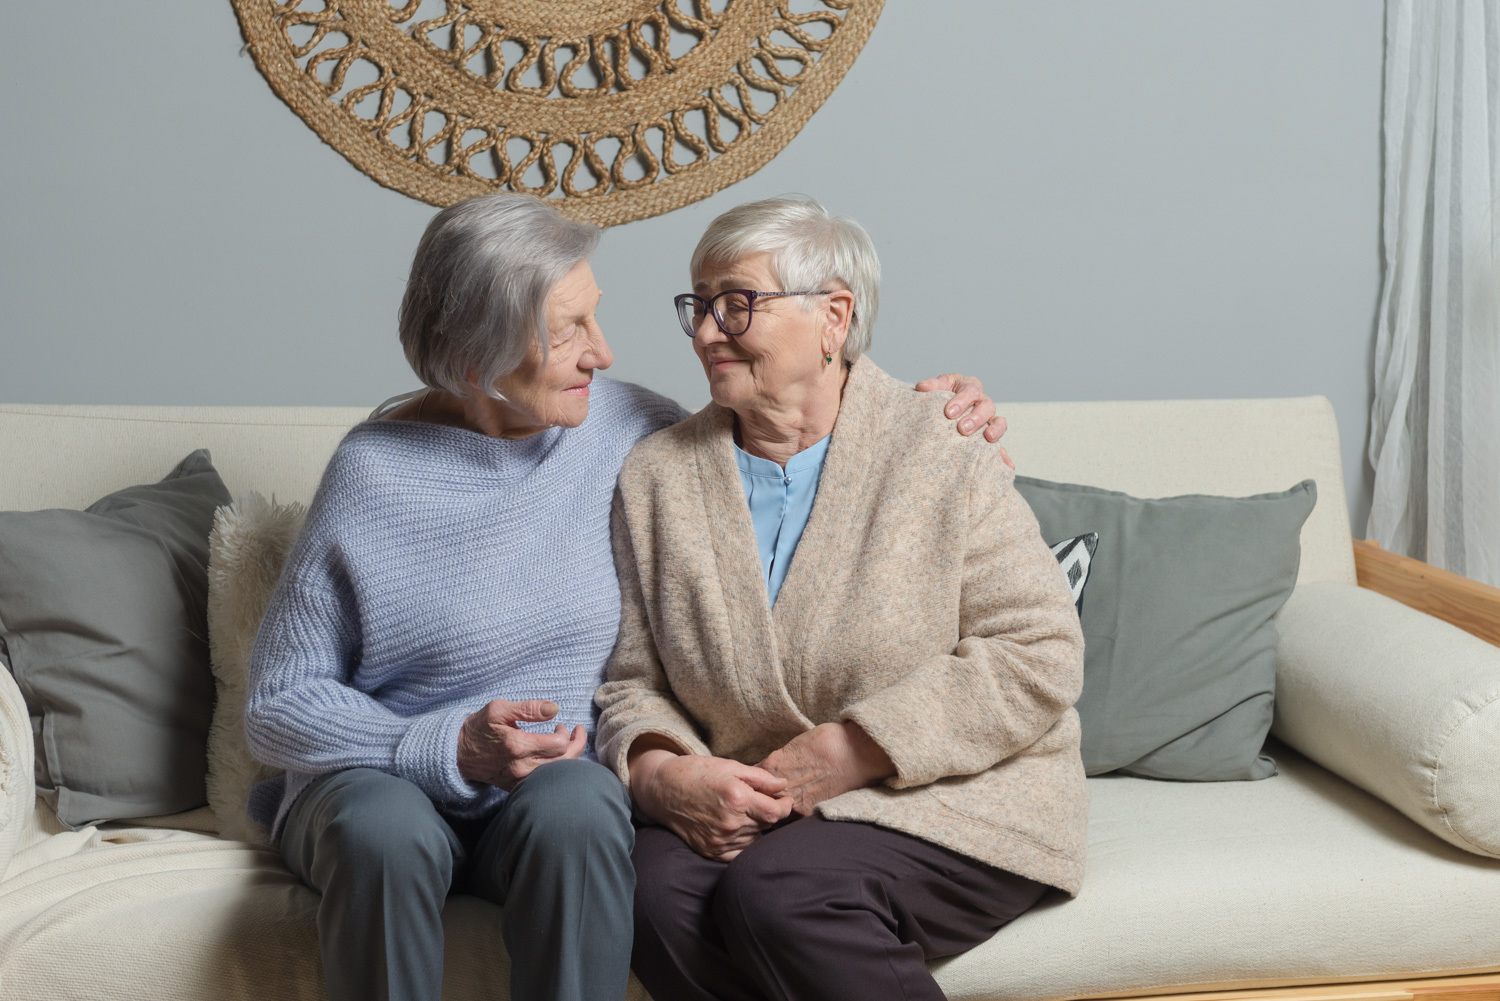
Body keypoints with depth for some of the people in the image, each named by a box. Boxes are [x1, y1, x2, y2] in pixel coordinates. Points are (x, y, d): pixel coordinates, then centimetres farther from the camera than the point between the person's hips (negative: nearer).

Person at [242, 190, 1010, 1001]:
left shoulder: (619, 425, -2)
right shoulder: (374, 474, -11)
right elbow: (279, 705, -7)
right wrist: (452, 749, -21)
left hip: (546, 777, 2)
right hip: (379, 775, -2)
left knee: (579, 811, -33)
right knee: (386, 833, -36)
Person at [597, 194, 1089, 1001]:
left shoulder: (943, 458, -3)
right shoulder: (657, 478, 9)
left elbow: (1041, 654, -10)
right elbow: (632, 681, 11)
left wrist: (850, 751, -16)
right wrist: (658, 771, -13)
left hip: (949, 804, -3)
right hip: (745, 807, 4)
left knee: (778, 896, -31)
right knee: (658, 889, -28)